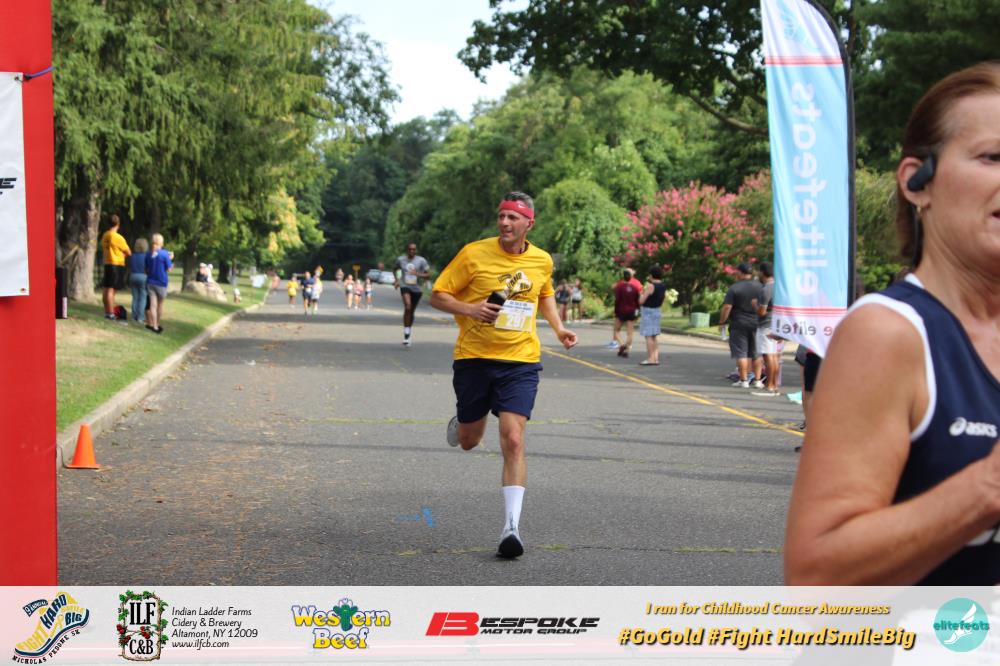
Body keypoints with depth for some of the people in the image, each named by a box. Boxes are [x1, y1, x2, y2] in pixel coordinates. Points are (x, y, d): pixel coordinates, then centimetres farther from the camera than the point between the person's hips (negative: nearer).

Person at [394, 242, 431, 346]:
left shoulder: (421, 261, -4)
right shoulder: (400, 259, 0)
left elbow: (428, 275, -4)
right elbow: (396, 269, 21)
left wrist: (418, 274, -22)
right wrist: (397, 280, 7)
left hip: (416, 288, 2)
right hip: (405, 286, -2)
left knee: (412, 311, 12)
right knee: (408, 306, -27)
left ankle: (408, 335, 31)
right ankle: (406, 335, -26)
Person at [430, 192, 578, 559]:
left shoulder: (542, 260, 4)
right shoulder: (473, 253, -7)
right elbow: (438, 295, -3)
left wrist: (558, 327, 12)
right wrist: (471, 309, -20)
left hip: (520, 362, 0)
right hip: (473, 359, 0)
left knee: (513, 440, -16)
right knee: (468, 441, 14)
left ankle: (511, 526, -16)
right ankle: (460, 423, 54)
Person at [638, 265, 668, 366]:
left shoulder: (651, 286, -18)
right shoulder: (663, 287, 8)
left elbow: (641, 301, -17)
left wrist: (641, 294, 3)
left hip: (648, 311, -9)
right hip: (657, 311, 9)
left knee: (648, 336, -8)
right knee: (653, 337, 15)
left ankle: (651, 358, -12)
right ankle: (656, 358, 12)